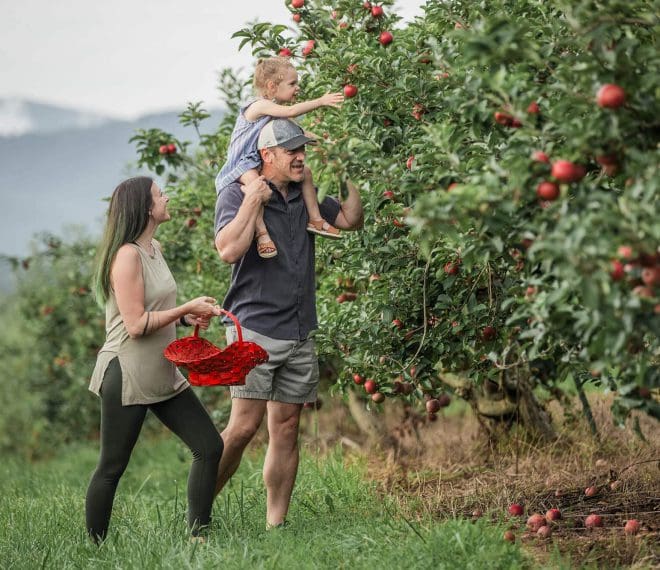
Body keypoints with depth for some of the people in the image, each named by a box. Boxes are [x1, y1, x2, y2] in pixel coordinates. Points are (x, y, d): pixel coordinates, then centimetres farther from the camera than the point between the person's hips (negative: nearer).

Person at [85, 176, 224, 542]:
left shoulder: (154, 249, 11)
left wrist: (188, 317, 6)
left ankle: (197, 538, 9)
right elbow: (135, 323, -20)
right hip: (127, 375, -9)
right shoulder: (128, 255, -16)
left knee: (210, 447, 3)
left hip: (163, 374, 9)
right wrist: (188, 308, -15)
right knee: (111, 469, 0)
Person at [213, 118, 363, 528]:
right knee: (244, 425, -13)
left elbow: (352, 220, 19)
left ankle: (276, 523, 9)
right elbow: (229, 250, -20)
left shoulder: (306, 196, 13)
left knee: (286, 430, 5)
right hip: (255, 329, -6)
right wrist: (253, 200, -18)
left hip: (300, 336, 6)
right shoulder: (237, 195, -5)